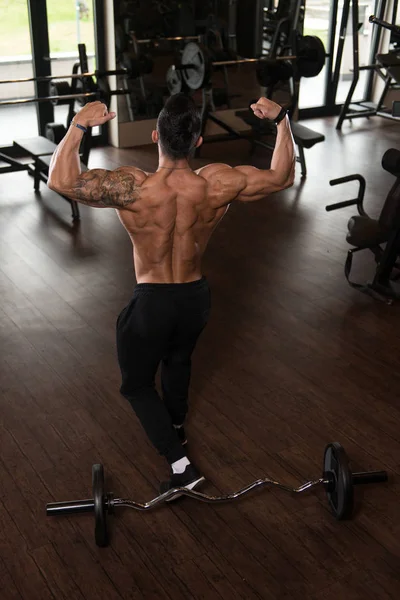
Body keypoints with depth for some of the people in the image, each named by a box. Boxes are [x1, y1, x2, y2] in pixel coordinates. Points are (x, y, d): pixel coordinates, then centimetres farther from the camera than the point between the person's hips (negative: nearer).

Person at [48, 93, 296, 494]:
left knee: (137, 383, 19)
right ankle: (175, 427, 58)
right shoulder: (219, 184, -17)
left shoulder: (134, 189, -27)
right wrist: (281, 119, 4)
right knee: (178, 359, 34)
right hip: (196, 298, 4)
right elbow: (282, 177, -3)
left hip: (151, 303, -4)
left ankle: (180, 464, 8)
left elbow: (61, 180, -26)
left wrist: (79, 125, -18)